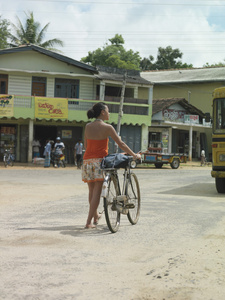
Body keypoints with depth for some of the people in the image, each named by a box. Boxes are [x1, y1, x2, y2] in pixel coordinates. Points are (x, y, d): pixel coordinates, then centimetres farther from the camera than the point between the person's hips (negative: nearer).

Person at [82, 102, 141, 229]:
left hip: (87, 160, 5)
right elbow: (121, 144, -4)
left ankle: (95, 216, 33)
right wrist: (134, 155, 5)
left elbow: (86, 145, 13)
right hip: (99, 161, -5)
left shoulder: (88, 126, 7)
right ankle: (89, 222, -3)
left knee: (91, 191, 16)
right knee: (97, 192, -1)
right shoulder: (107, 127, -7)